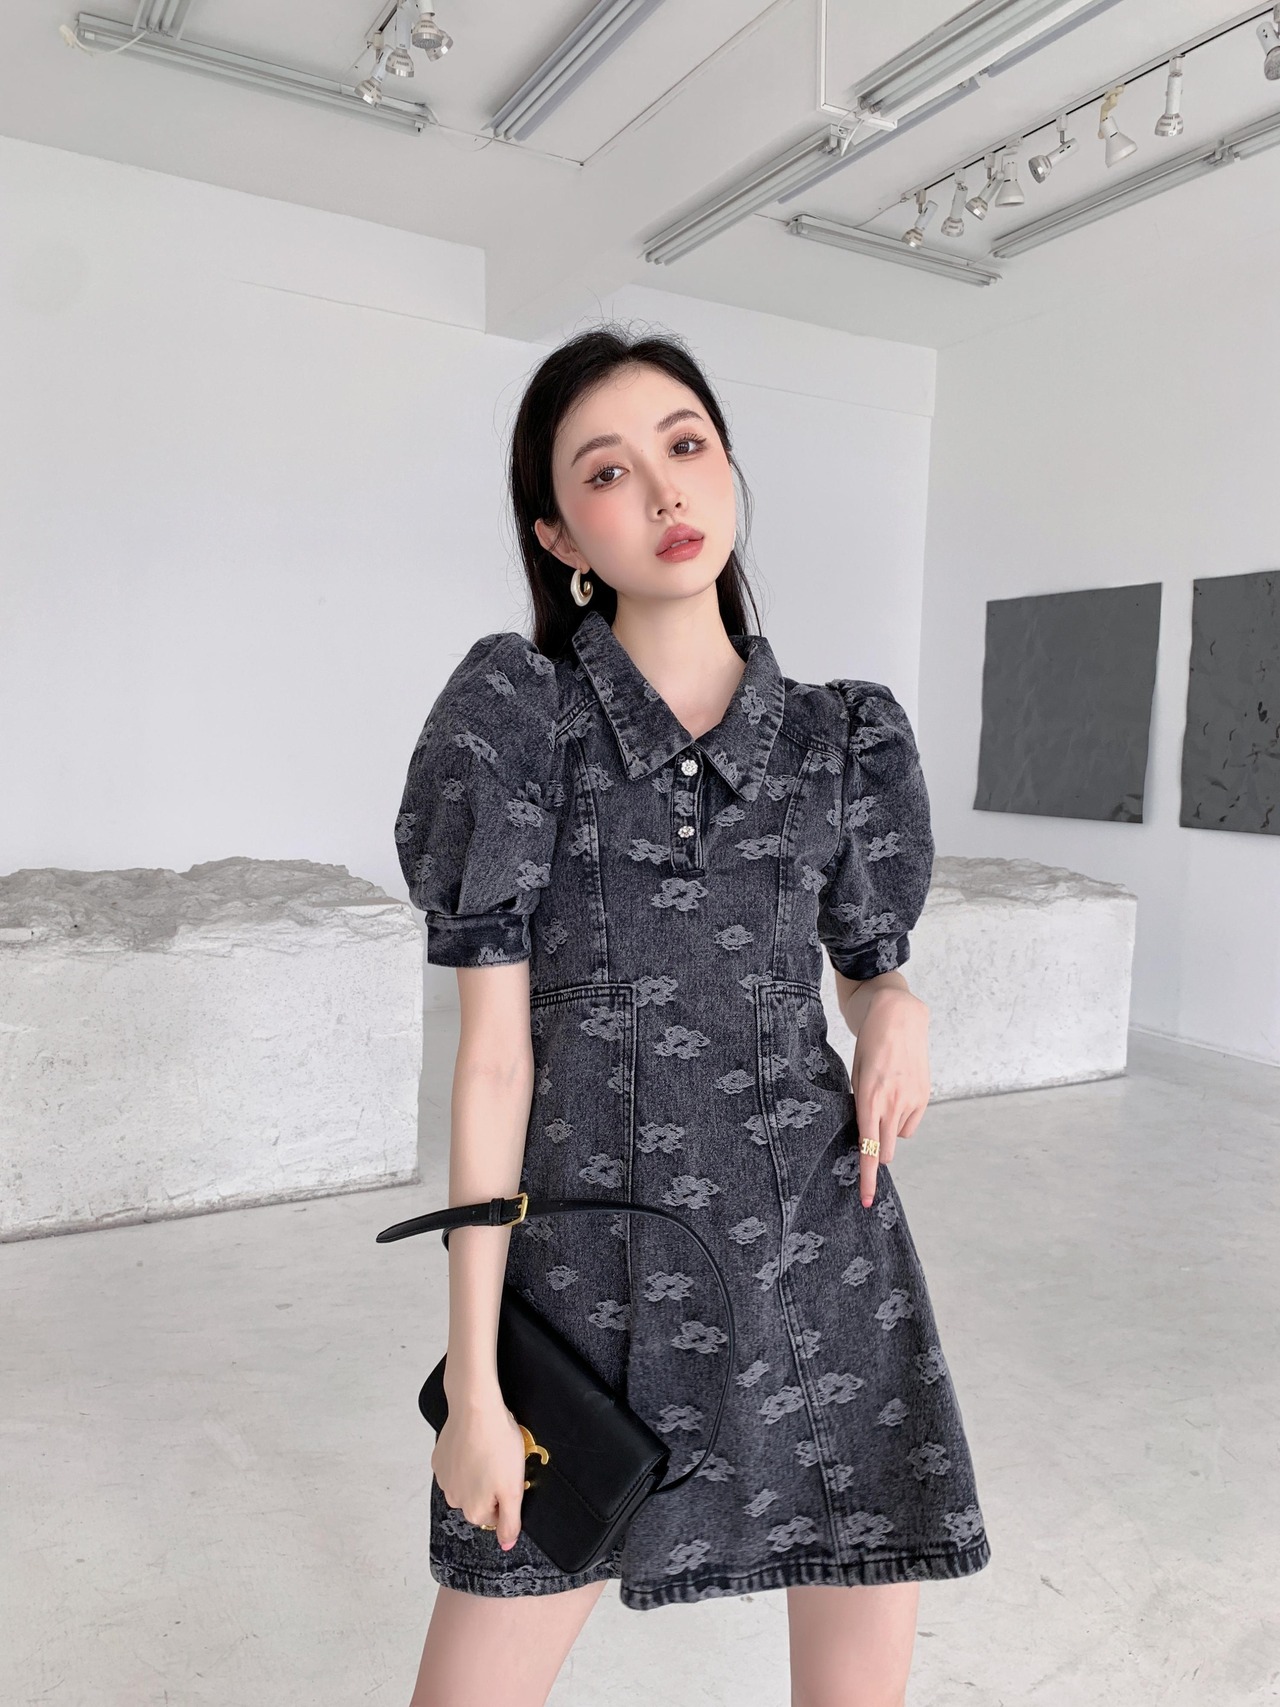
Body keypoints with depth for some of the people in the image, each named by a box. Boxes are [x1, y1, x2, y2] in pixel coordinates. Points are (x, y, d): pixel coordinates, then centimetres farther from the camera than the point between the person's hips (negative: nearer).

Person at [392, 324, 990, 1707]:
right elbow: (493, 1048, -7)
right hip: (592, 1282, -2)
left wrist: (897, 1008, -12)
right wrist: (473, 1375, -6)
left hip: (826, 1276, 3)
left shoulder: (844, 737, 3)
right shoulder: (516, 712, -4)